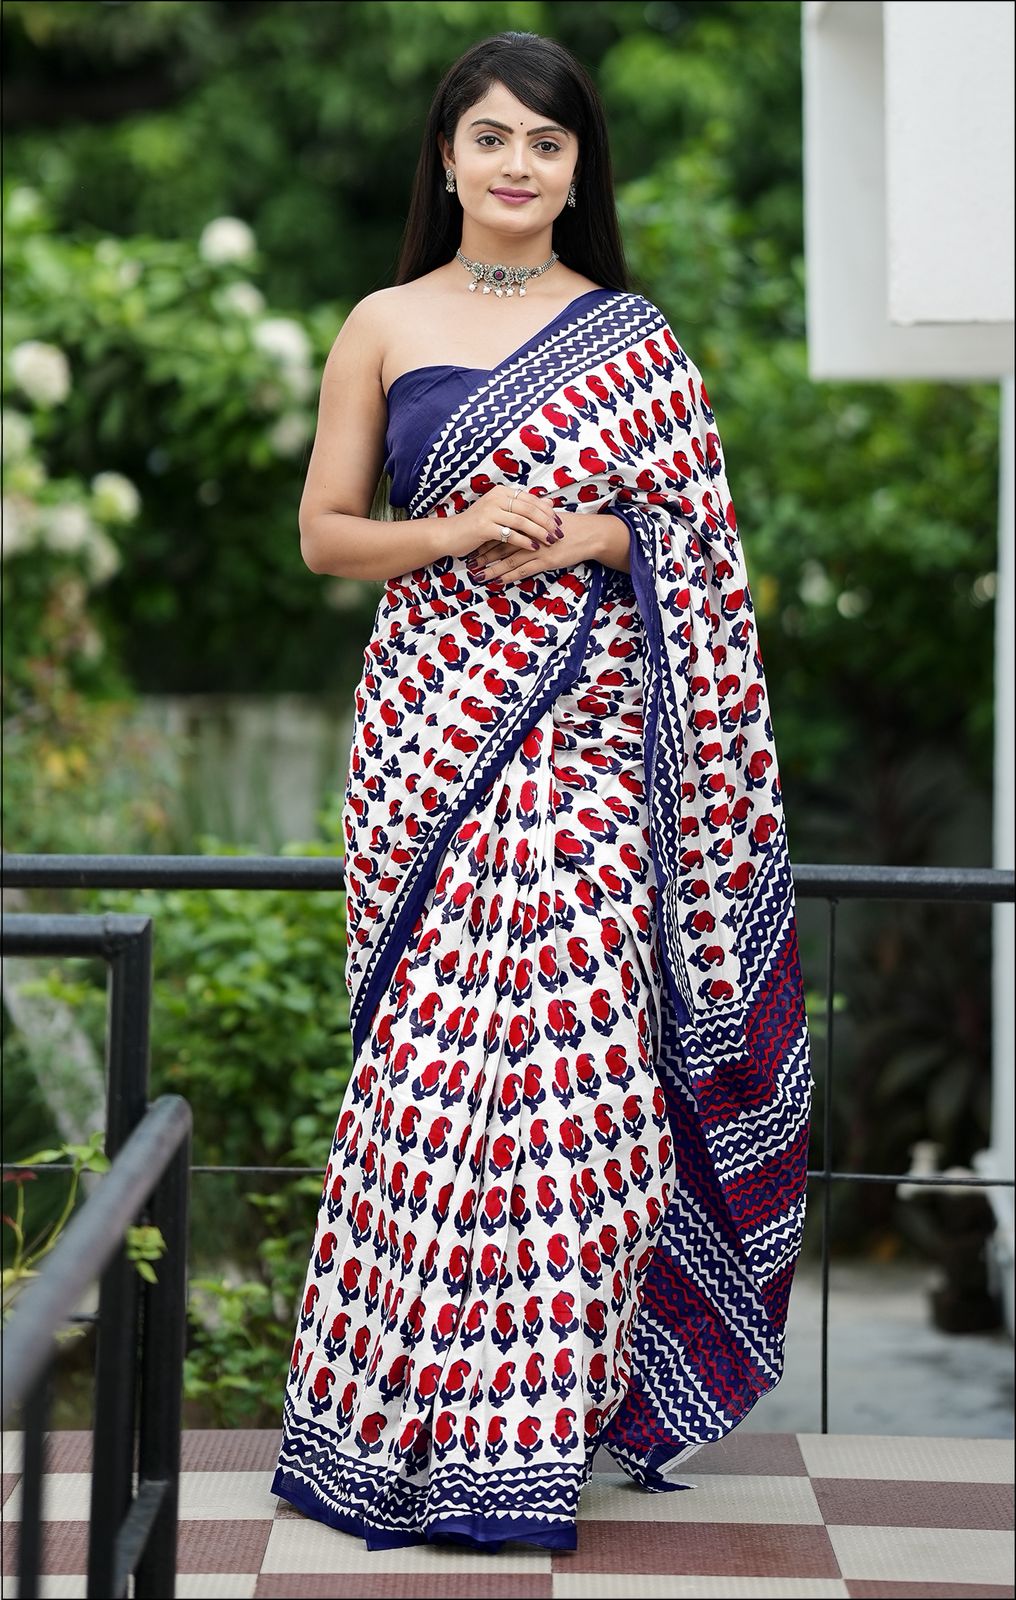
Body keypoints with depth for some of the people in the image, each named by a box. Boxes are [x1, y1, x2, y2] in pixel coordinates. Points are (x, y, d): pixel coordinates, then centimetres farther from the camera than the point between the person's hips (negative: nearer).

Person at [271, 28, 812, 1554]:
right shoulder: (384, 326, 9)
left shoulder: (634, 337, 8)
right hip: (432, 720, 0)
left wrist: (580, 539, -10)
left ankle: (540, 1403, 4)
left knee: (574, 1027, -6)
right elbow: (324, 531, 7)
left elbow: (694, 528, 8)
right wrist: (455, 532, -10)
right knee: (436, 1040, -3)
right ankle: (419, 1410, 7)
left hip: (586, 724, 0)